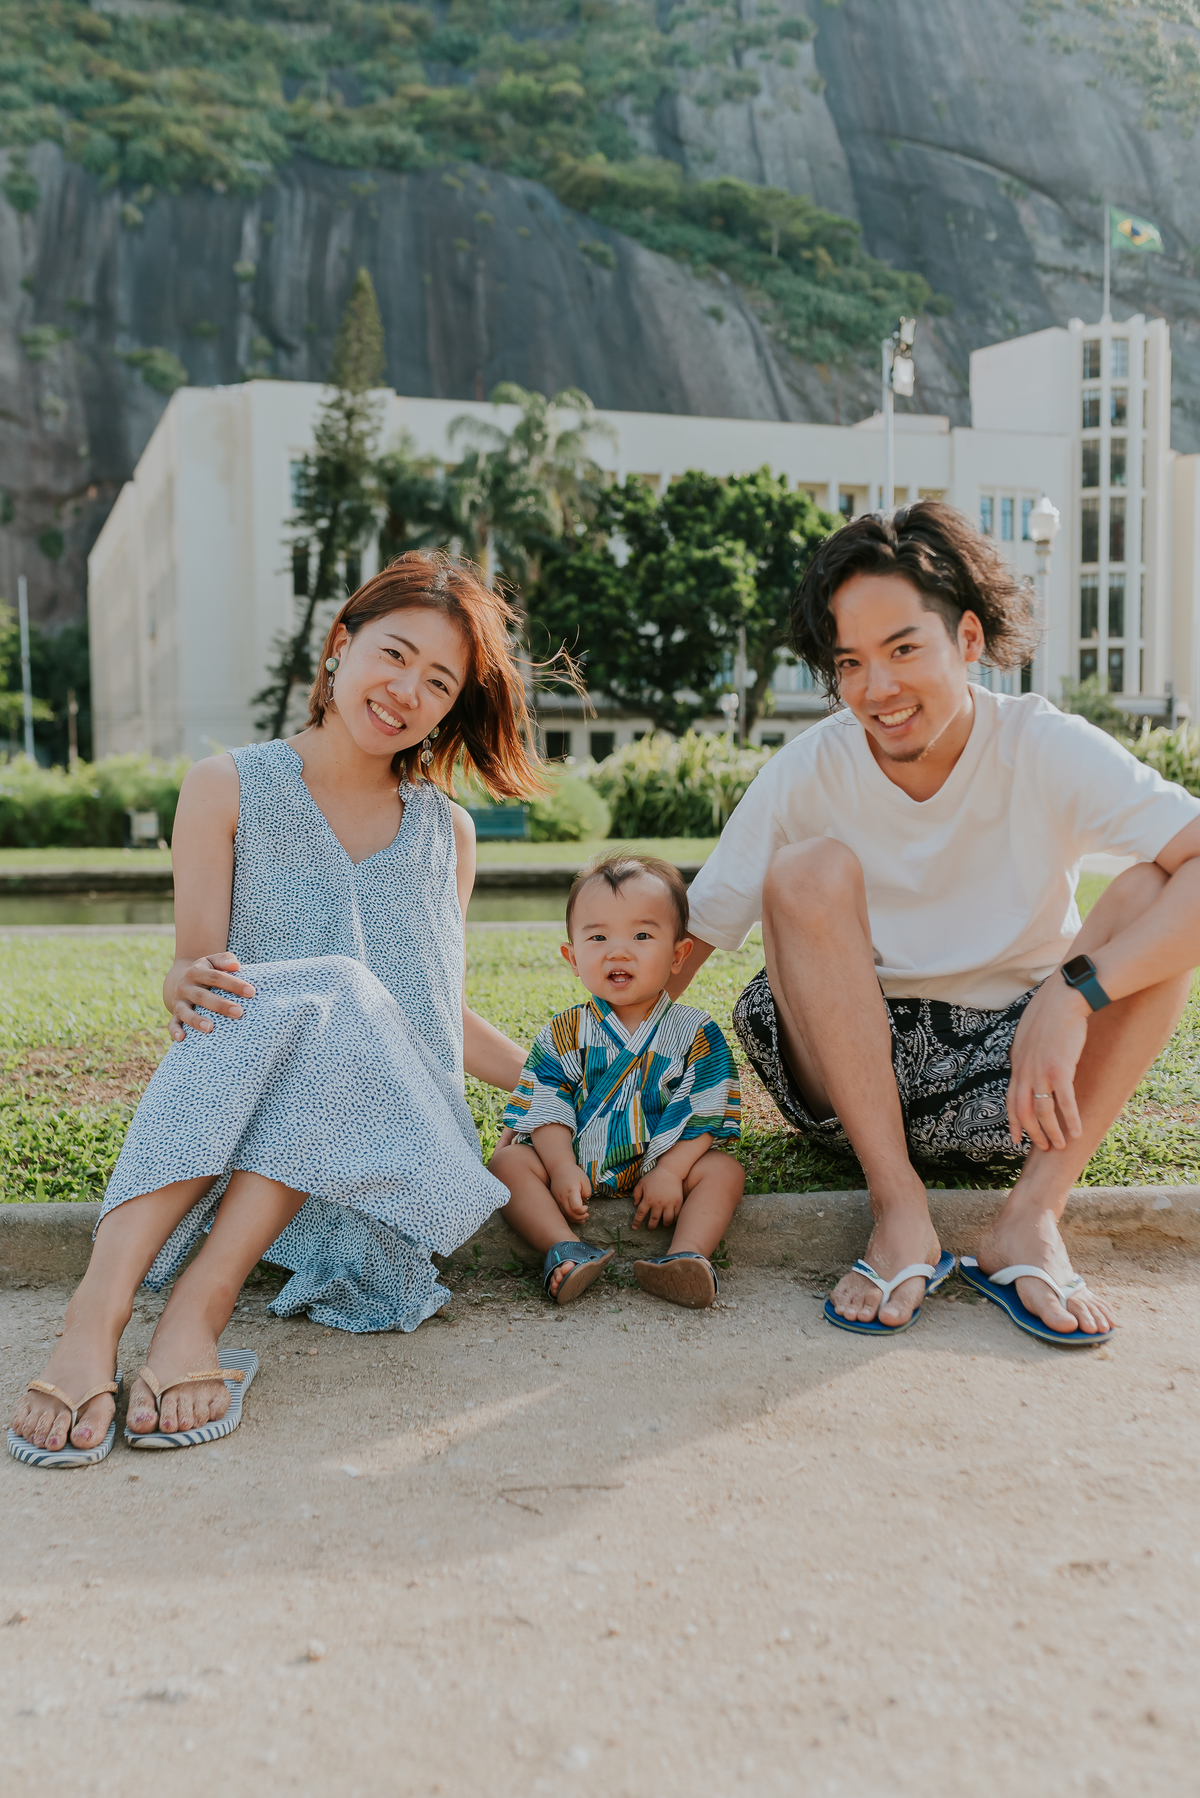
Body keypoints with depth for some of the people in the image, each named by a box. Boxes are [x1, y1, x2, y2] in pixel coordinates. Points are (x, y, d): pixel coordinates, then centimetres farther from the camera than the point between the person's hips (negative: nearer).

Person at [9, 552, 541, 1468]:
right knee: (290, 990, -35)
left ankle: (200, 1309, -36)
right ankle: (98, 1309, -41)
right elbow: (192, 971, -3)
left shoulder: (447, 832, 12)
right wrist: (190, 986, -27)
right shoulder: (230, 789, 4)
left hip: (390, 1143, 2)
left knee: (339, 993, -31)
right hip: (227, 1140, -1)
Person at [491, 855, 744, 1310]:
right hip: (575, 1164, 1)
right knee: (508, 1161, -19)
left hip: (658, 1166, -1)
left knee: (723, 1170, -22)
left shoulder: (695, 1033, -4)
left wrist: (669, 1171, -18)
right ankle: (564, 1249, -34)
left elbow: (702, 1116, -7)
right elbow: (547, 1107, -4)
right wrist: (562, 1168, -18)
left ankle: (687, 1254, -37)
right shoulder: (563, 1034, 0)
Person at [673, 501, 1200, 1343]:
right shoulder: (809, 773, -9)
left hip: (1017, 1085, 0)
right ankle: (900, 1212, -25)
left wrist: (1074, 992, -40)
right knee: (811, 871, -24)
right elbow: (685, 943, -9)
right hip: (854, 1080, 0)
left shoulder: (1048, 751, -13)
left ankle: (1031, 1219, -24)